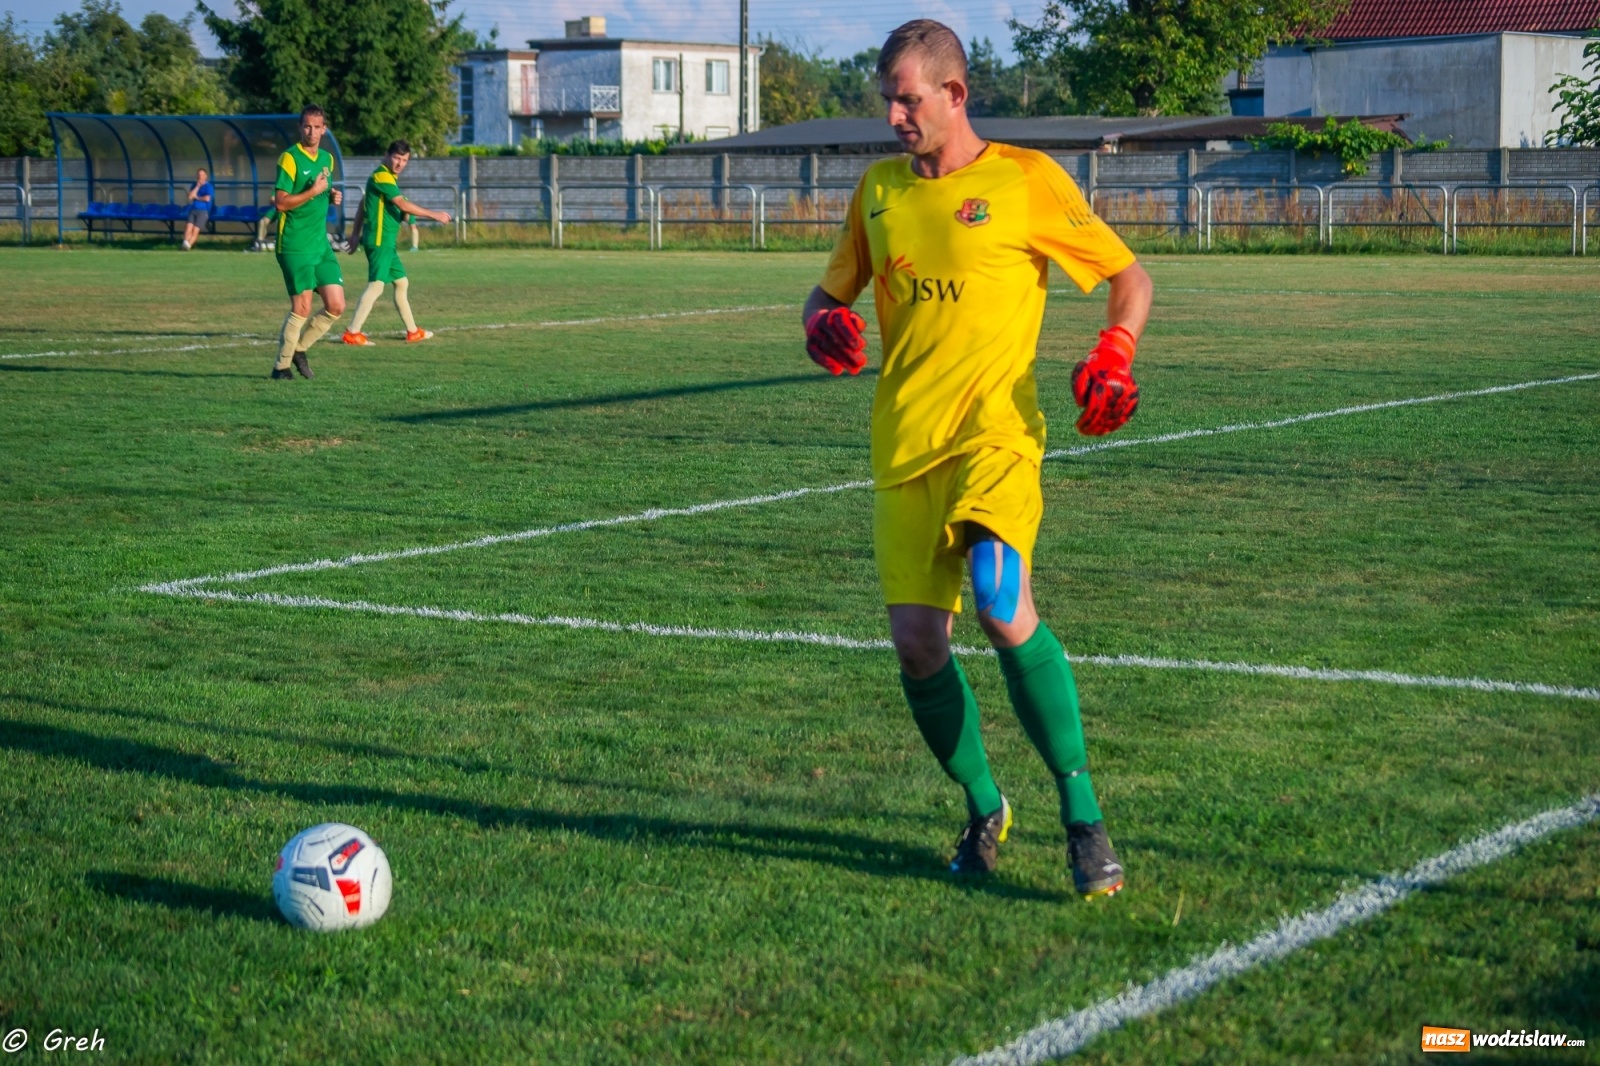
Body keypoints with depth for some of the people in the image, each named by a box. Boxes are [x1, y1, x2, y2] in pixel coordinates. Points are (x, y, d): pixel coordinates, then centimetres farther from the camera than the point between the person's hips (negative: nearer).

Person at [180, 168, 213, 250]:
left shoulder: (208, 186, 4)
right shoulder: (194, 186, 18)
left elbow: (207, 198, -11)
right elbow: (190, 197, 3)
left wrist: (197, 197, 3)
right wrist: (198, 186, 1)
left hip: (203, 211, -4)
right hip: (193, 210, 4)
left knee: (195, 230, -18)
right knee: (188, 227, -21)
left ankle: (188, 245, -28)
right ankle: (185, 244, -37)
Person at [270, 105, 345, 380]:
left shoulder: (327, 159, 12)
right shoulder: (290, 158, -10)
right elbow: (281, 202, -15)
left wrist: (332, 195, 6)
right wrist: (312, 192, -21)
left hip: (321, 244, 7)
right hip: (295, 246, -7)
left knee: (336, 306, 1)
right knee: (302, 308, -7)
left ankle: (299, 348, 20)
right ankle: (282, 365, 7)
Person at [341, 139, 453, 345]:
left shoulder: (389, 177, 17)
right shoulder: (382, 176, -14)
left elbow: (362, 204, 24)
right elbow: (403, 205, -21)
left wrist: (356, 233, 23)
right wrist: (434, 215, -16)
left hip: (387, 242, 11)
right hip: (379, 241, -11)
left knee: (402, 282, 16)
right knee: (376, 285, -15)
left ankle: (412, 332, 24)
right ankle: (352, 333, -17)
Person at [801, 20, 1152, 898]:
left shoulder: (1026, 181, 1)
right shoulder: (879, 188, 15)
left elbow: (1129, 276, 7)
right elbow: (830, 291, 24)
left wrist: (1115, 354, -12)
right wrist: (823, 324, 0)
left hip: (994, 436, -5)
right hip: (903, 447, 5)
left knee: (1003, 610, -25)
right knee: (917, 643, -2)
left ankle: (1082, 815, -15)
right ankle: (984, 810, 21)